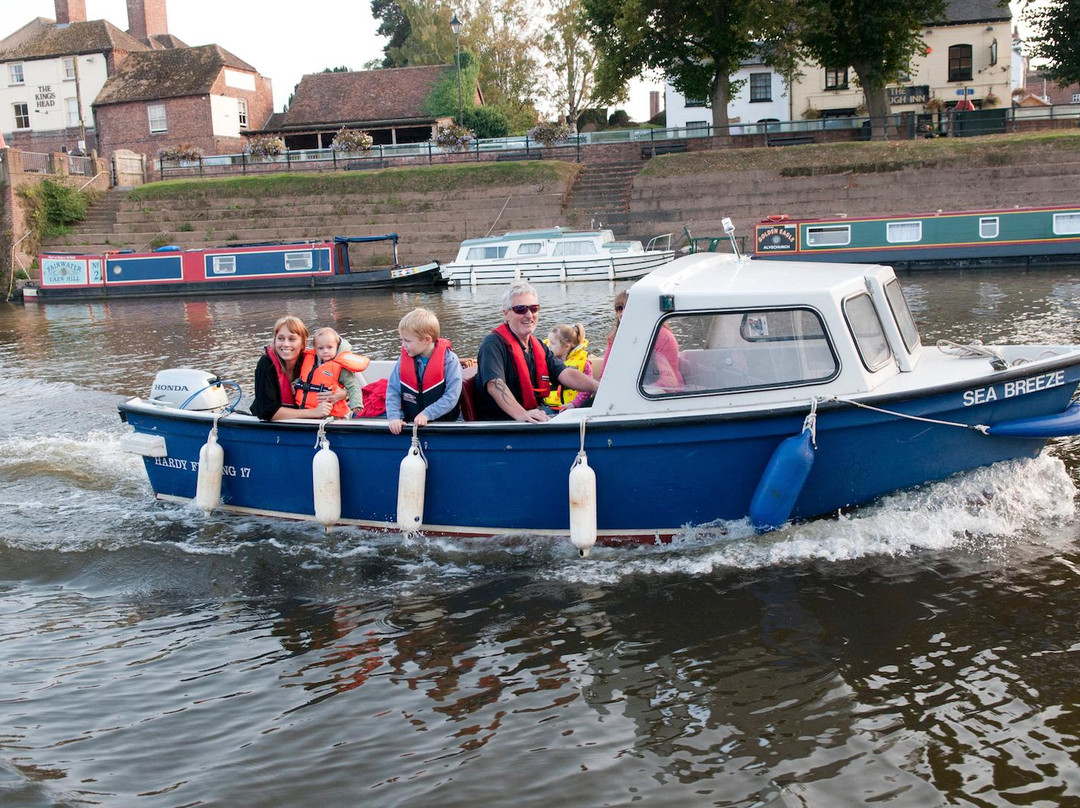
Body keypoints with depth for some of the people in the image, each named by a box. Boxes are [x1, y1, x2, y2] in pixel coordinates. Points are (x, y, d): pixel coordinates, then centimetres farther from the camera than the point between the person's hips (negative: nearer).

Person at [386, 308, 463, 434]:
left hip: (443, 424, -3)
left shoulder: (449, 360, -8)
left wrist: (427, 414, -18)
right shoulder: (403, 360, 4)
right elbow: (393, 391, 3)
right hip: (410, 424, 3)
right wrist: (394, 416, -12)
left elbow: (452, 396, -12)